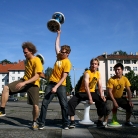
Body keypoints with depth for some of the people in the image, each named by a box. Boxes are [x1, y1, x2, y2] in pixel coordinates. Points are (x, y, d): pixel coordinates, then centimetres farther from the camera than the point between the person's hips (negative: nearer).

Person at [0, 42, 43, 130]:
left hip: (33, 84, -6)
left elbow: (36, 77, -25)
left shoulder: (37, 61, -18)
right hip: (24, 81, 6)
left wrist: (24, 83, -32)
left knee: (35, 105, -9)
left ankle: (34, 122, 19)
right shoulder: (27, 60, 6)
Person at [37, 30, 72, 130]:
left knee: (64, 105, -4)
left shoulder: (67, 63, -12)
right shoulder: (59, 56, 6)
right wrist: (58, 34, 23)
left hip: (61, 85, -5)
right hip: (51, 83, 6)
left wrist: (56, 87, -23)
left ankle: (66, 124, 9)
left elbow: (63, 77, -17)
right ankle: (41, 123, 5)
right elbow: (57, 44, 21)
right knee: (44, 103, 0)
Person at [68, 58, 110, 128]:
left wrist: (101, 95, -20)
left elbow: (100, 86, -1)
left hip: (92, 92, 5)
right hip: (82, 92, -4)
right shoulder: (87, 73, -18)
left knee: (102, 102, -16)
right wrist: (90, 98, -37)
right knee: (71, 102, -23)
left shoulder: (98, 74, 3)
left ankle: (99, 121, -1)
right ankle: (72, 122, -12)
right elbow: (86, 86, -29)